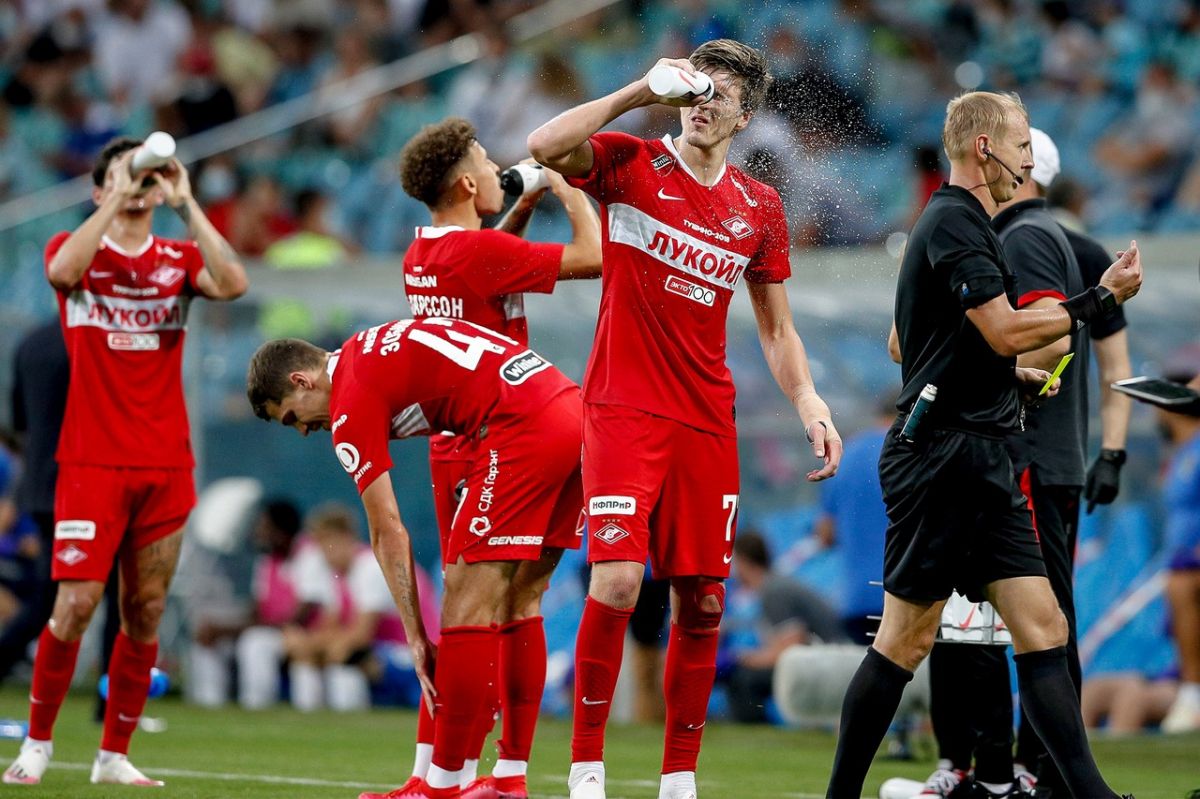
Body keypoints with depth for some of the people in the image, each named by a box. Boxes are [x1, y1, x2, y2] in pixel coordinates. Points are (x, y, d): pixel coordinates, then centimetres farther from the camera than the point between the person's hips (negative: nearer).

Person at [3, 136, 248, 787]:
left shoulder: (178, 261, 10)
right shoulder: (77, 251, 4)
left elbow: (233, 283, -12)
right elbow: (62, 271, -22)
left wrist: (187, 203, -13)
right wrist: (117, 198, -21)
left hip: (165, 465, 3)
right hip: (92, 463, -3)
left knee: (145, 614, 4)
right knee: (76, 603, -11)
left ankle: (114, 755, 13)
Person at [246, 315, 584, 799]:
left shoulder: (350, 403, -1)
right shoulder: (371, 351, 24)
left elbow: (388, 533, -2)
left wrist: (416, 638, 1)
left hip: (525, 428, -9)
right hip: (571, 408, 9)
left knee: (470, 599, -4)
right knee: (520, 601, 14)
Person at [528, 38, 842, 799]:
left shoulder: (759, 207, 10)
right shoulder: (630, 165, 0)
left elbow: (776, 328, 17)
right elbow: (544, 147, -20)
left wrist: (809, 402, 2)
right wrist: (639, 93, -16)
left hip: (708, 422, 4)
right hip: (624, 411, -4)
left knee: (703, 605, 4)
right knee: (617, 582, -17)